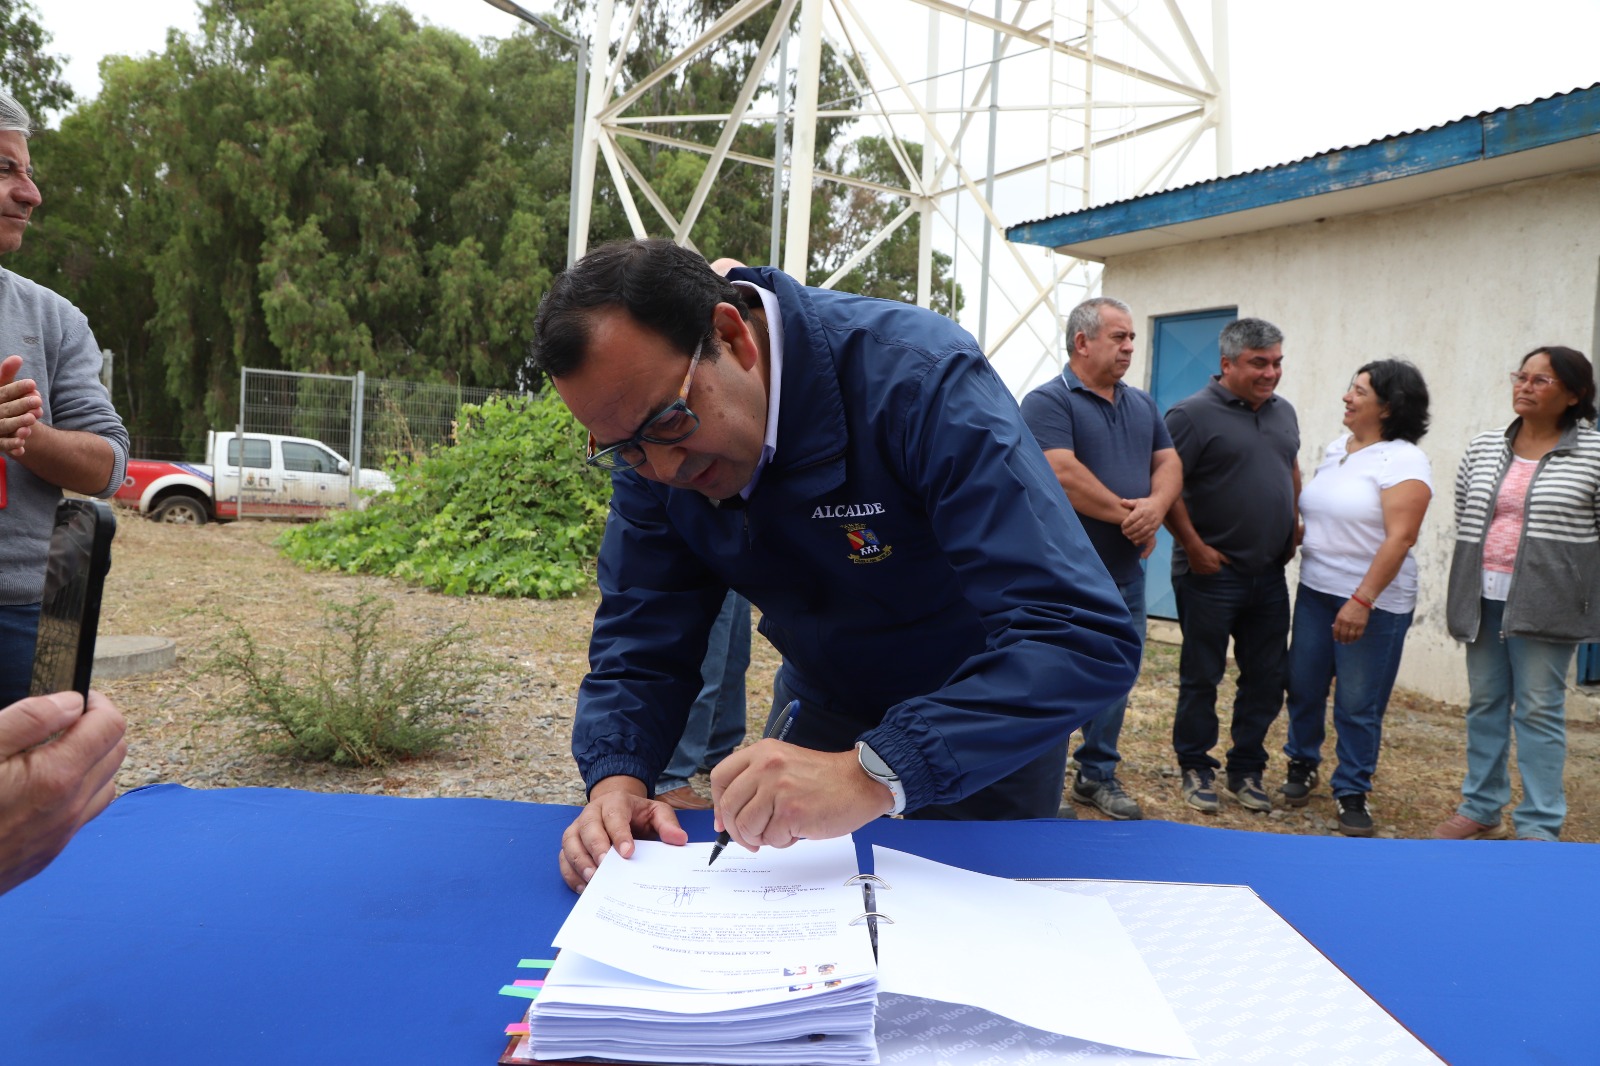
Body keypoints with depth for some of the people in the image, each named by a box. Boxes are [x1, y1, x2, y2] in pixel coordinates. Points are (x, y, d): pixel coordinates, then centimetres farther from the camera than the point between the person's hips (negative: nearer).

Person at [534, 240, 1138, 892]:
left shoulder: (917, 376, -35)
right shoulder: (648, 441, -16)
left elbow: (1084, 638, -42)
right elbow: (641, 643, -10)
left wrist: (873, 772, -52)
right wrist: (617, 779, -31)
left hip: (987, 724, -3)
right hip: (822, 708, 4)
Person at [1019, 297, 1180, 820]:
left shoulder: (1142, 403, 14)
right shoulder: (1048, 401, -10)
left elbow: (1169, 462, 11)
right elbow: (1062, 474, -20)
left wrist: (1156, 506, -11)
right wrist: (1126, 514, -13)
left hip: (1126, 571, 7)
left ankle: (1098, 775, 29)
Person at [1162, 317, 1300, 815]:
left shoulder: (1283, 412, 11)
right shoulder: (1192, 414, -11)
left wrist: (1293, 528, 15)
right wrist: (1194, 547, -16)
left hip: (1270, 574, 7)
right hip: (1212, 573, -6)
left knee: (1266, 679, 11)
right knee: (1201, 677, 5)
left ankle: (1246, 771, 24)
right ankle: (1196, 769, 19)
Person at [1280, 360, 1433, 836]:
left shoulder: (1403, 461, -12)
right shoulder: (1335, 450, 10)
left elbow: (1400, 538, -19)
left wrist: (1362, 601, -24)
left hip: (1374, 602, -6)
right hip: (1315, 591, 6)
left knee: (1359, 705, 1)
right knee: (1303, 687, 10)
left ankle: (1352, 792, 16)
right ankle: (1301, 766, 30)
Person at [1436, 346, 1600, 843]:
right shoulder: (1483, 447, 8)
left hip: (1545, 605, -4)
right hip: (1483, 600, 5)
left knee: (1539, 712, 0)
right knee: (1484, 704, 12)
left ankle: (1539, 826, 10)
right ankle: (1481, 809, 24)